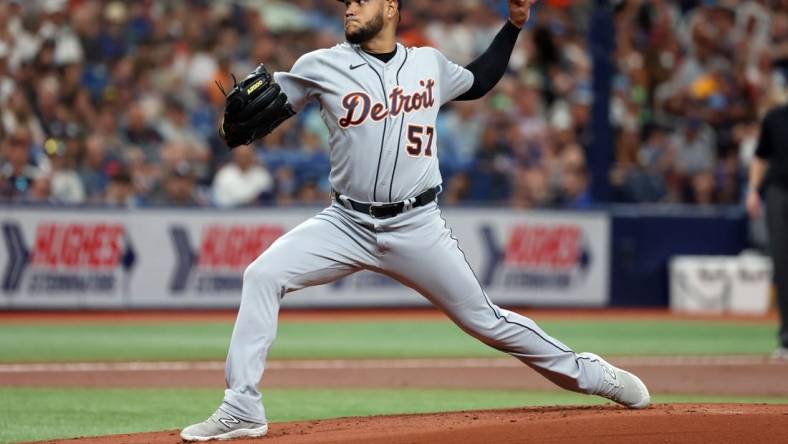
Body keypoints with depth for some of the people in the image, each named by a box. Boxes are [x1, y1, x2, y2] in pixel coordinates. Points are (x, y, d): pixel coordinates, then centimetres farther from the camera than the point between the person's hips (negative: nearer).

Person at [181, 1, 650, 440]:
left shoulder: (431, 64, 5)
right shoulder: (322, 66, -3)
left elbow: (479, 82, 25)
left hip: (417, 227, 0)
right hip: (347, 223, 0)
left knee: (485, 320, 4)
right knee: (264, 275, -20)